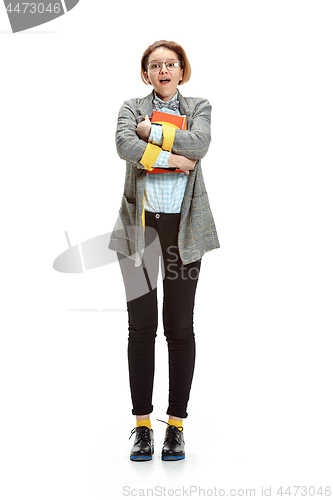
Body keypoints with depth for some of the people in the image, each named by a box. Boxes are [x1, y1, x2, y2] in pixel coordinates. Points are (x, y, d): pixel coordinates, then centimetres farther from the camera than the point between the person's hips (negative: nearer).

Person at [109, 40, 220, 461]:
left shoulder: (198, 109, 12)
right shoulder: (132, 108, 12)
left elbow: (199, 143, -9)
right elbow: (124, 145, -10)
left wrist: (151, 131, -6)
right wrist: (171, 157, -11)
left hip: (184, 225, 0)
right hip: (140, 224, 0)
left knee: (180, 328, 1)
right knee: (141, 327, 0)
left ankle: (176, 425, 10)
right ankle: (142, 426, 9)